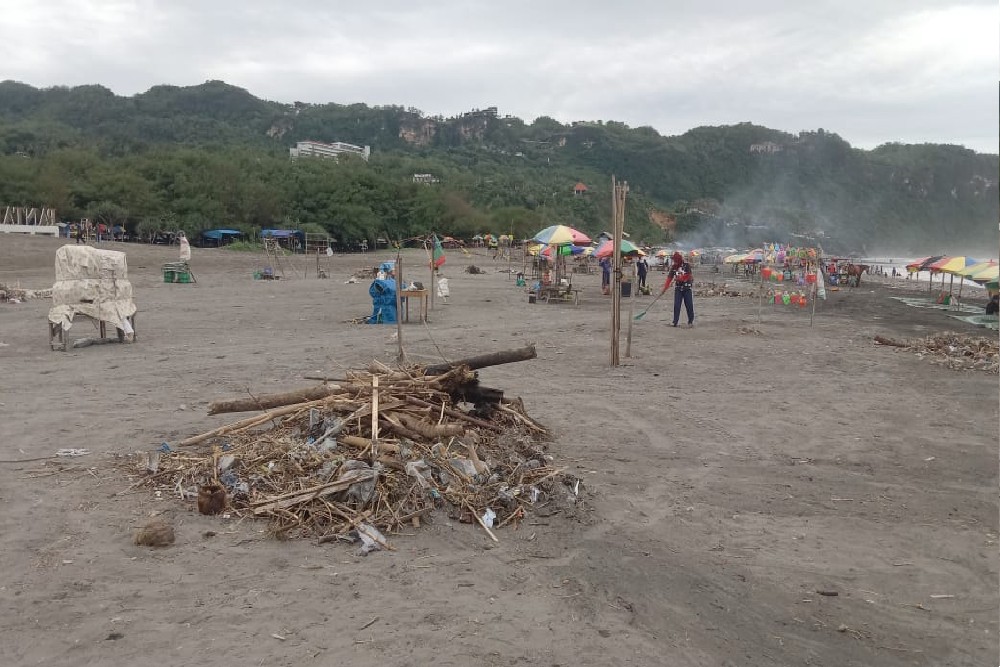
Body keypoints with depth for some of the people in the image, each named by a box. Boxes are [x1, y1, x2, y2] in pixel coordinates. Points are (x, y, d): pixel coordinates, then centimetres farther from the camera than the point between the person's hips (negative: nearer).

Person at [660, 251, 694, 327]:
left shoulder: (687, 265, -9)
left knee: (689, 305, 0)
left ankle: (691, 321, 12)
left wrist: (678, 278, -18)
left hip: (687, 288, -3)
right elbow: (669, 278, 0)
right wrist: (664, 288, -7)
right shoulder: (673, 267, 2)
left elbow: (688, 276, -15)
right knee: (676, 305, -4)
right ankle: (675, 321, -1)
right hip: (678, 288, 3)